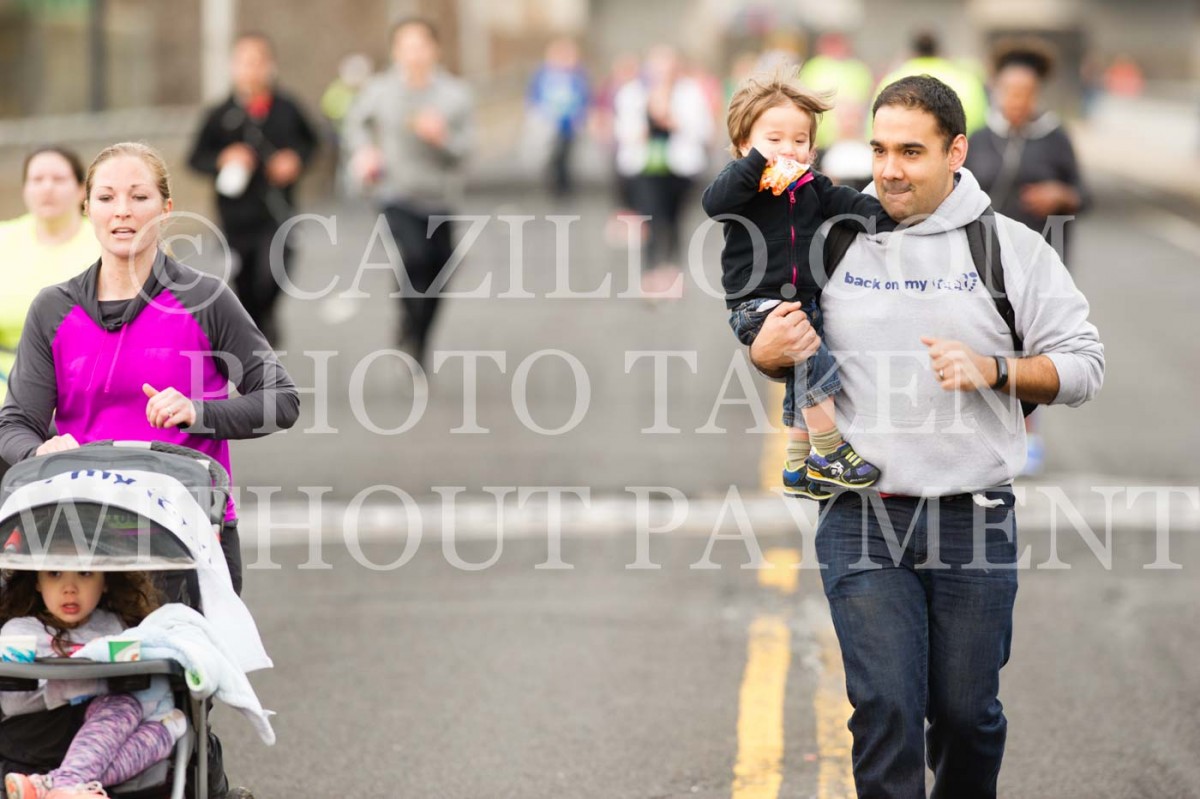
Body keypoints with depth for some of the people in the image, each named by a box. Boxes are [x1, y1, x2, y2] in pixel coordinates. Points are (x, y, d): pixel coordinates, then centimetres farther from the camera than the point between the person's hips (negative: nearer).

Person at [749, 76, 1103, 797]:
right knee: (885, 708, -7)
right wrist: (766, 355, -6)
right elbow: (776, 344, 18)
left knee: (967, 711, 8)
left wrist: (991, 370, -14)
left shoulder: (1013, 247, 2)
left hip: (974, 518, 0)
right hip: (862, 520, 0)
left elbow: (1083, 365, 2)